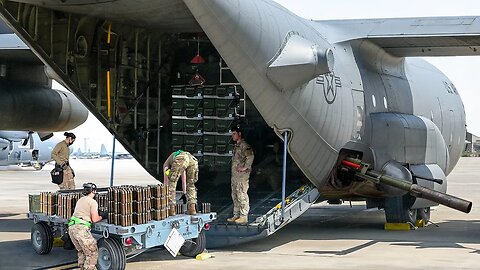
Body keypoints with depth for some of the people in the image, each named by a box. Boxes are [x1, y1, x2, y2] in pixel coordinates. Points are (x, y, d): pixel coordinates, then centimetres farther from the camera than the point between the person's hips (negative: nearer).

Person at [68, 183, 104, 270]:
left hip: (71, 227, 8)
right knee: (93, 252, -2)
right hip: (81, 228, -8)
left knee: (82, 251, 22)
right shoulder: (93, 202, -2)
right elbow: (94, 219, -7)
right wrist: (102, 216, 11)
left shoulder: (80, 200, 23)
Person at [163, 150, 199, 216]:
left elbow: (166, 182, 37)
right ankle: (192, 208, 16)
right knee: (191, 184, 23)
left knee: (171, 183, 12)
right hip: (193, 159, 4)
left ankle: (171, 209, 8)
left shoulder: (166, 164, 38)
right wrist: (184, 193, 65)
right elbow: (184, 180, 55)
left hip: (180, 160, -4)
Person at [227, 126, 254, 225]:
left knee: (242, 195, -10)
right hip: (235, 174, 10)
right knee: (235, 195, 12)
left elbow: (250, 156, -23)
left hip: (242, 174, -10)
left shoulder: (244, 145, -11)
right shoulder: (236, 145, 19)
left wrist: (245, 167, -20)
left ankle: (244, 216, -9)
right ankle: (236, 215, 19)